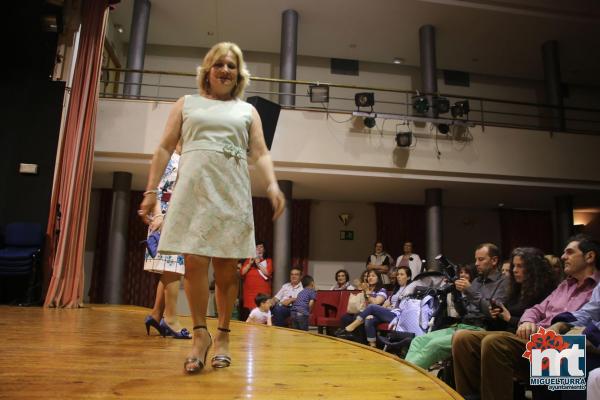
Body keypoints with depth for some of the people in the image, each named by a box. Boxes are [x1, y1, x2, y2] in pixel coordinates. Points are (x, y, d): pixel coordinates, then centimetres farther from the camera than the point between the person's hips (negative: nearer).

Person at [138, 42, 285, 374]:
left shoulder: (247, 111, 18)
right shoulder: (187, 104, 18)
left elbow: (260, 154, 8)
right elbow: (165, 148, 13)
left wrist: (272, 186, -10)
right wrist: (151, 190, 3)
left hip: (232, 193, 0)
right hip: (193, 190, 0)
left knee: (226, 268, 1)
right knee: (194, 264, -7)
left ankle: (223, 335, 15)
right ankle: (200, 334, 7)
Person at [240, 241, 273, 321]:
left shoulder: (268, 261, 10)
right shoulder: (248, 260, 18)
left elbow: (268, 272, -6)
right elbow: (242, 273, 7)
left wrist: (258, 264, -6)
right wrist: (250, 264, -3)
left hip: (262, 291, -3)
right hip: (249, 291, 3)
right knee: (247, 311, -3)